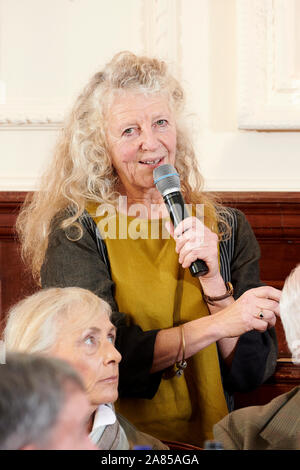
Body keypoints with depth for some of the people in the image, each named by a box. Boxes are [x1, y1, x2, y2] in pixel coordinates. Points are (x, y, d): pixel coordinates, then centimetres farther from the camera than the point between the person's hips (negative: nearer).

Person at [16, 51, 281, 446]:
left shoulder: (228, 228, 9)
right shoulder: (76, 230, 0)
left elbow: (253, 374, 6)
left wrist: (214, 282, -8)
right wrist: (217, 324, -16)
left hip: (205, 442, 1)